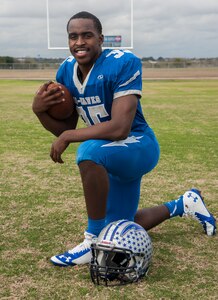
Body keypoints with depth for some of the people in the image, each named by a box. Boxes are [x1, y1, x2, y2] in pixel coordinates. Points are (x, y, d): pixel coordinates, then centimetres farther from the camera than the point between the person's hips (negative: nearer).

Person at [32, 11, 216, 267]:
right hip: (111, 155, 8)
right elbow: (66, 129, 2)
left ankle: (94, 242, -22)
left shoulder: (123, 64, -24)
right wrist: (41, 111, -17)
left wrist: (67, 137, -28)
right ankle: (183, 204, 39)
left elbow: (120, 128, -33)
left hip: (139, 146, -8)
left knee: (90, 151, -40)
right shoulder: (66, 71, -3)